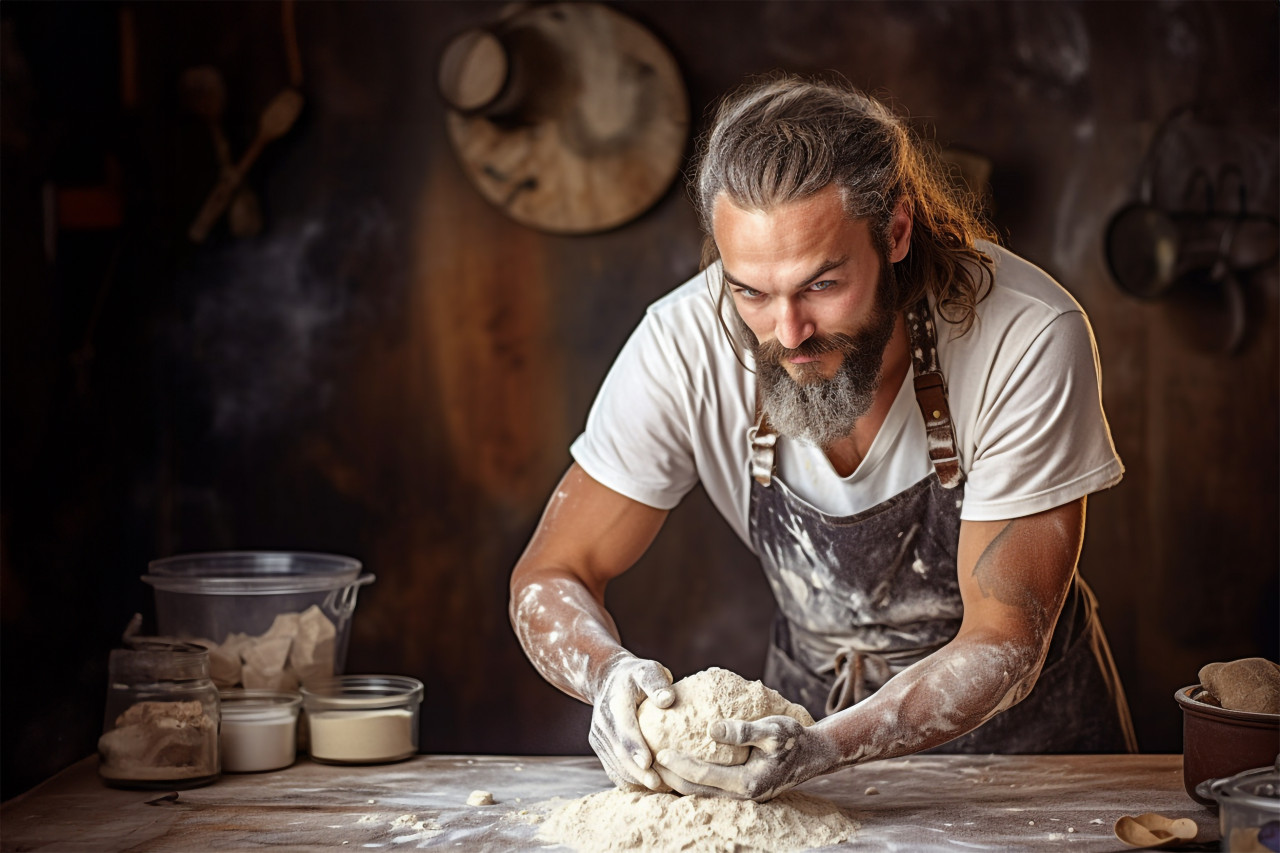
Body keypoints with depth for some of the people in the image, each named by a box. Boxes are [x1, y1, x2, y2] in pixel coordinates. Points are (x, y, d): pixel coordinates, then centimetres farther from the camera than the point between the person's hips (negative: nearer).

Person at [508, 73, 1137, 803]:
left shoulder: (1029, 342, -27)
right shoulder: (684, 346, -21)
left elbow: (1003, 643, -22)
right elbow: (550, 578, -11)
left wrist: (827, 748, -39)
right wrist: (611, 673, -33)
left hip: (1020, 719, -1)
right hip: (817, 704, 1)